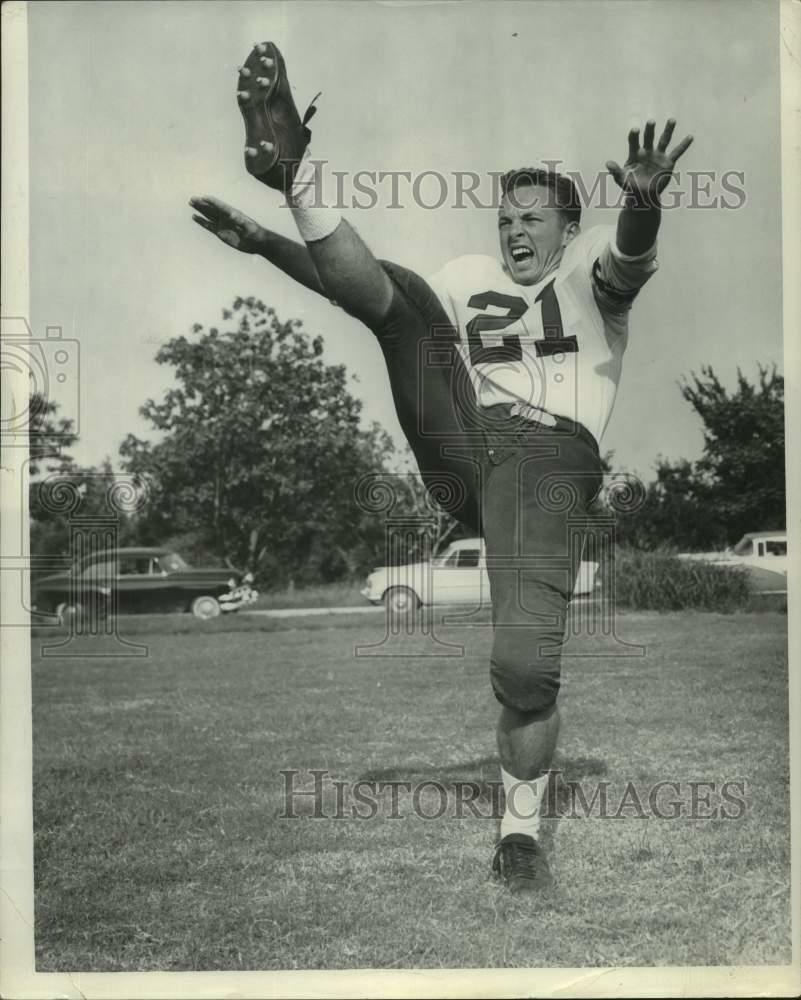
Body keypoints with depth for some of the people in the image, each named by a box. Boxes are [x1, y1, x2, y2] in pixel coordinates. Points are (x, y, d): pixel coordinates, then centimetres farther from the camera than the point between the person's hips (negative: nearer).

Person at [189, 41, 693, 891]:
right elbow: (348, 284, 17)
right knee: (391, 292, -7)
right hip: (460, 445, 4)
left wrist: (643, 203, -38)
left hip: (550, 461, -4)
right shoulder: (470, 279, 24)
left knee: (525, 664, -18)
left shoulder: (589, 270, 12)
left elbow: (630, 255, -14)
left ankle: (520, 832, 0)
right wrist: (266, 244, 3)